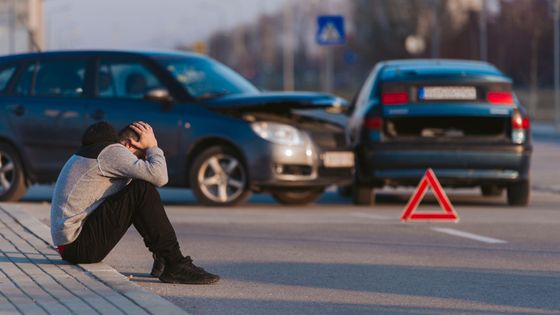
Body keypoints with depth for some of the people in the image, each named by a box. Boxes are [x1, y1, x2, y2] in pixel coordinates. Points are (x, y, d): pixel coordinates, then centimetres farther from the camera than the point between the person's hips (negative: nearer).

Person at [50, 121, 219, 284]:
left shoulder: (100, 149, 19)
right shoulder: (112, 151, -11)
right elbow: (159, 177, -23)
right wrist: (152, 147, -6)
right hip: (77, 245, -11)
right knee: (143, 190, -17)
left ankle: (162, 257, 13)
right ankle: (175, 266, -16)